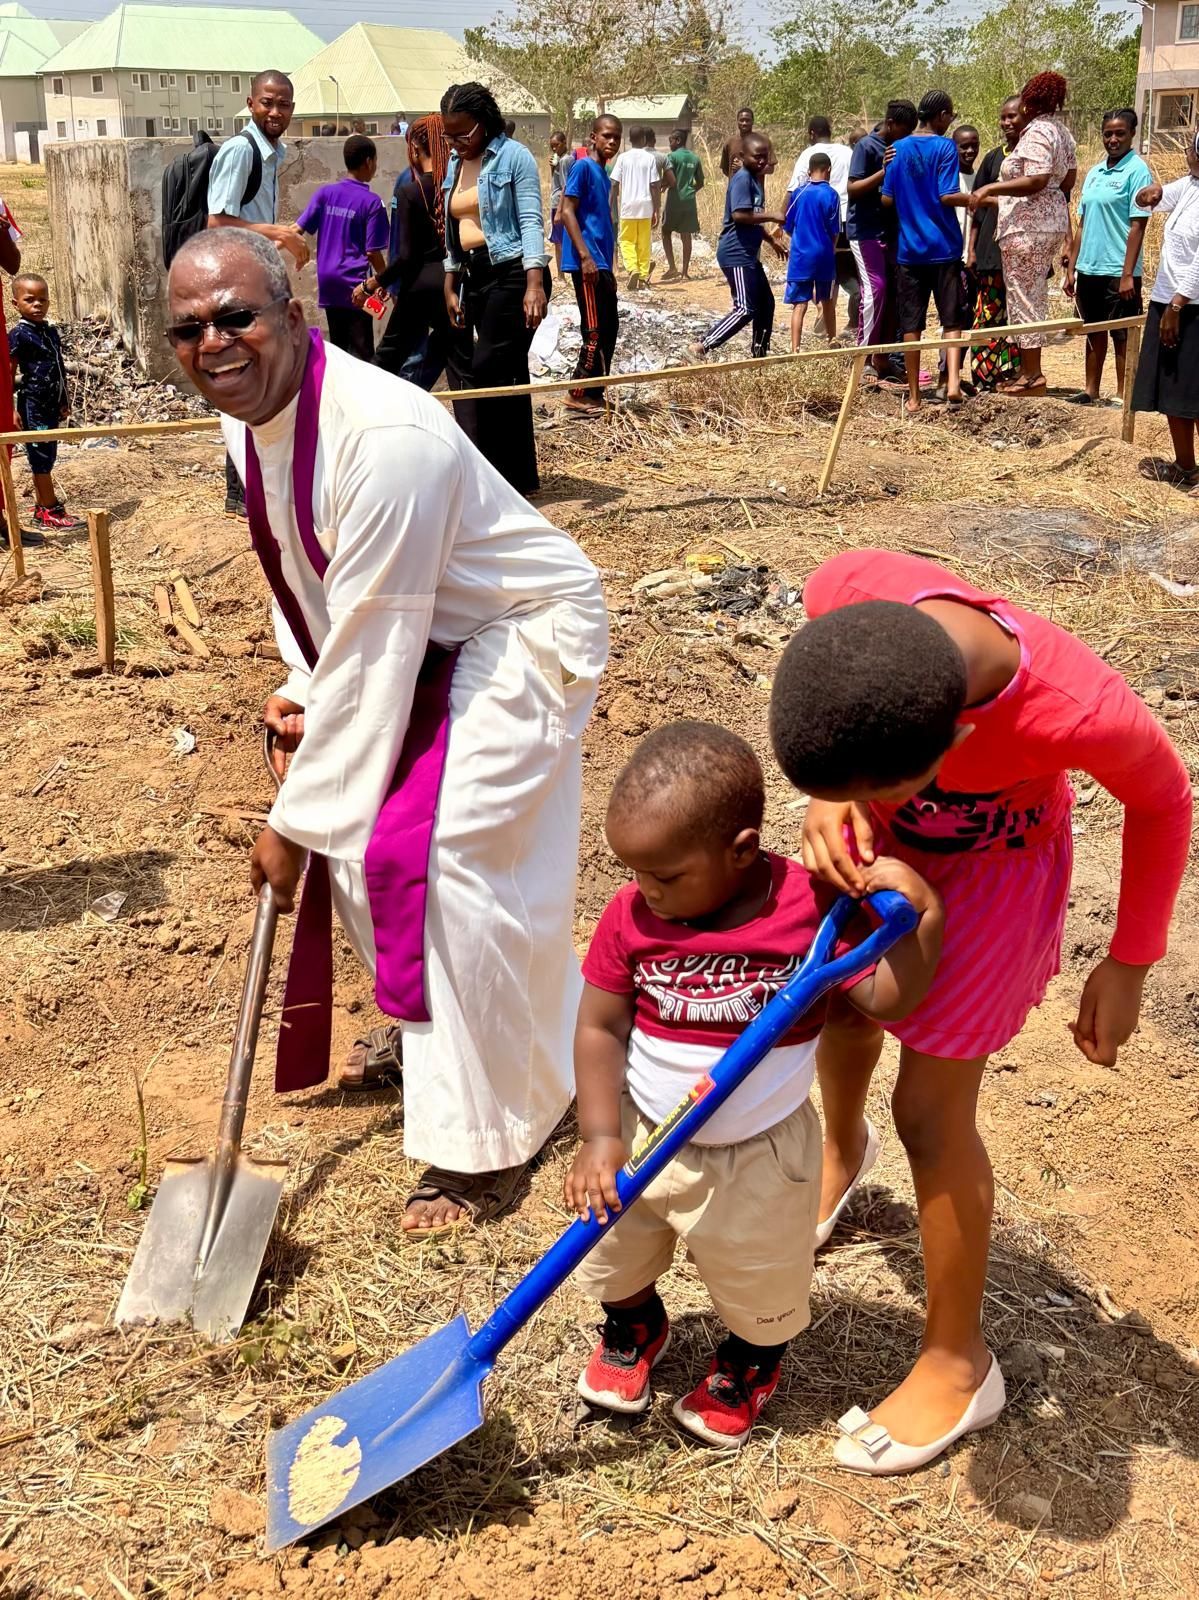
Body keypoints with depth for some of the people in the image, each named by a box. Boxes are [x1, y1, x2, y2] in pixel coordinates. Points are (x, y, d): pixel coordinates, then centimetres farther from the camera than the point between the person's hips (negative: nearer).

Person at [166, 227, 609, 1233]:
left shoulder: (383, 435, -33)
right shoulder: (247, 417, -4)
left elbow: (369, 655, -31)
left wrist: (296, 821, -24)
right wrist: (302, 689, -3)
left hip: (525, 634, -9)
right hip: (422, 639, 9)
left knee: (434, 858, -17)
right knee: (353, 833, 10)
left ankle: (485, 1142, 4)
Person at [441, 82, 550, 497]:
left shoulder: (514, 156, -6)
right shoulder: (454, 165, 15)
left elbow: (531, 221, -13)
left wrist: (535, 283, -22)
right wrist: (450, 288, 11)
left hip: (512, 275, -7)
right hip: (473, 277, 7)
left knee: (487, 374, -12)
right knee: (506, 377, 9)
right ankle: (519, 476, 13)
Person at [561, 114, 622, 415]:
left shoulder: (604, 175, 17)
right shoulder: (583, 167, -9)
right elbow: (567, 212, -15)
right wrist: (586, 256, -22)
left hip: (602, 264, 9)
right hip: (587, 263, -9)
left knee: (609, 328, 12)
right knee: (595, 331, -8)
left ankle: (594, 393, 18)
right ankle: (579, 395, 0)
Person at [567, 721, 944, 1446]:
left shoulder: (811, 906, -24)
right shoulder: (631, 916, -17)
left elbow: (887, 997, -22)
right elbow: (600, 1028, -11)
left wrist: (921, 912, -38)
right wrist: (601, 1138, -16)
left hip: (757, 1155, -2)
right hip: (640, 1134, 3)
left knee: (759, 1281, 21)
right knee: (615, 1255, 25)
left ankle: (751, 1365, 55)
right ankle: (634, 1329, 60)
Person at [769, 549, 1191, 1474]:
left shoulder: (1077, 710, -42)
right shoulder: (846, 591, -36)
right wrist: (828, 799, -27)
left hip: (994, 864, -4)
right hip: (882, 844, 4)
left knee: (929, 1110, 1)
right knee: (844, 1000, 25)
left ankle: (958, 1363, 24)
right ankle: (844, 1146, 60)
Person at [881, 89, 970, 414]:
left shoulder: (899, 149, 5)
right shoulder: (945, 147, -6)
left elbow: (886, 199, 4)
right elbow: (947, 196, -13)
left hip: (909, 250, 3)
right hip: (944, 247, -3)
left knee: (911, 323, 6)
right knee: (952, 318, 4)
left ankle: (913, 397, 7)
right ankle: (952, 381, -16)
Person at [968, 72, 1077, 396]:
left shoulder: (1036, 133, -15)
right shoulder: (1062, 133, 13)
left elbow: (1036, 180, -26)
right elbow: (1068, 180, 17)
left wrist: (990, 189, -26)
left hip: (1027, 227, -10)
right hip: (1052, 222, 10)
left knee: (1023, 297, -5)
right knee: (1035, 297, 14)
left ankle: (1031, 375, -3)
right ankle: (1029, 370, 19)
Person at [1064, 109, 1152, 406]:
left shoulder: (1137, 171, -8)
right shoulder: (1094, 173, 12)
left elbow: (1137, 225, -13)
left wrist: (1128, 274, -17)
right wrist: (1071, 268, 12)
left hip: (1118, 271, -7)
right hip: (1088, 268, 7)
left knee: (1121, 336, 0)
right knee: (1093, 332, 15)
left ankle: (1123, 395, 7)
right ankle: (1090, 390, 24)